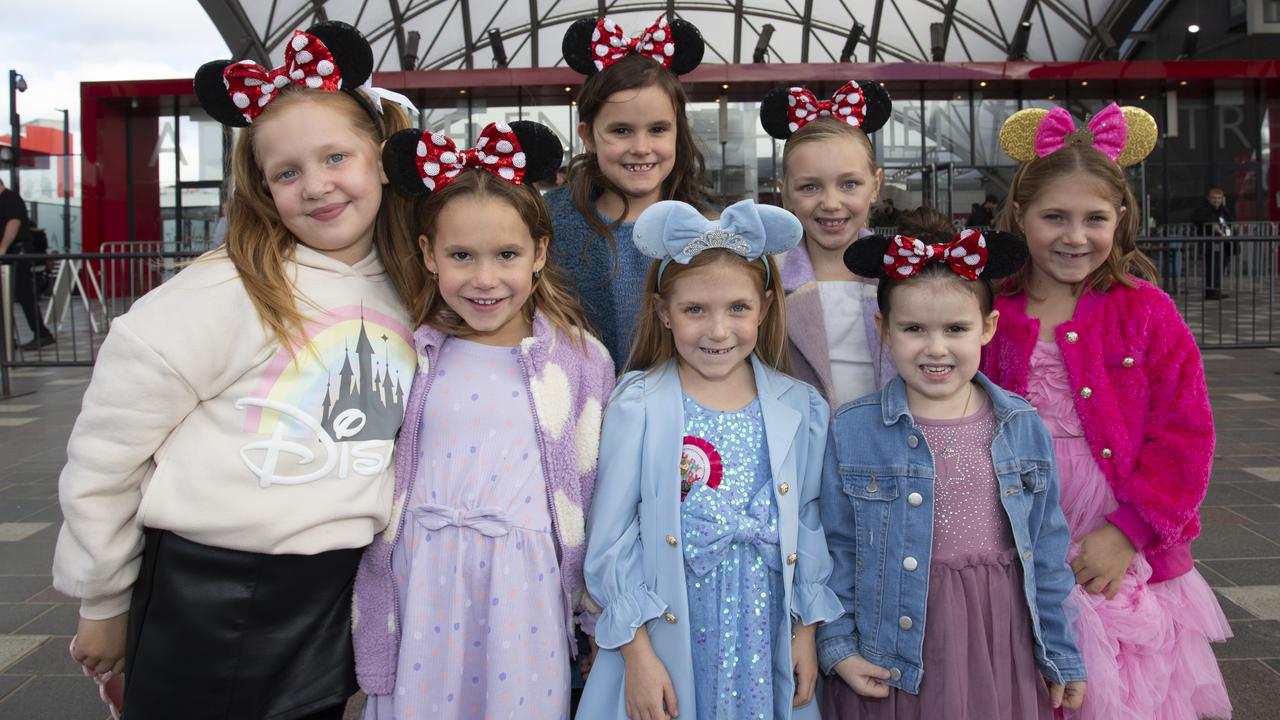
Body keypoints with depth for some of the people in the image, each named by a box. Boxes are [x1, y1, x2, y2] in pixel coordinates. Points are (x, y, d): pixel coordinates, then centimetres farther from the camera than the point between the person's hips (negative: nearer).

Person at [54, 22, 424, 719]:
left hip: (338, 600, 5)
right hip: (206, 598, -4)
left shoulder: (411, 296, 1)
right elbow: (102, 455, -8)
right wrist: (103, 602, 1)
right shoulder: (223, 292, -15)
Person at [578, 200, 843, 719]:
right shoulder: (638, 407, -9)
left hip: (768, 642, 2)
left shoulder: (800, 409, 0)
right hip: (666, 642, -2)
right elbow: (611, 537, -8)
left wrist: (806, 631, 6)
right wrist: (637, 653, -9)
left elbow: (807, 525, 6)